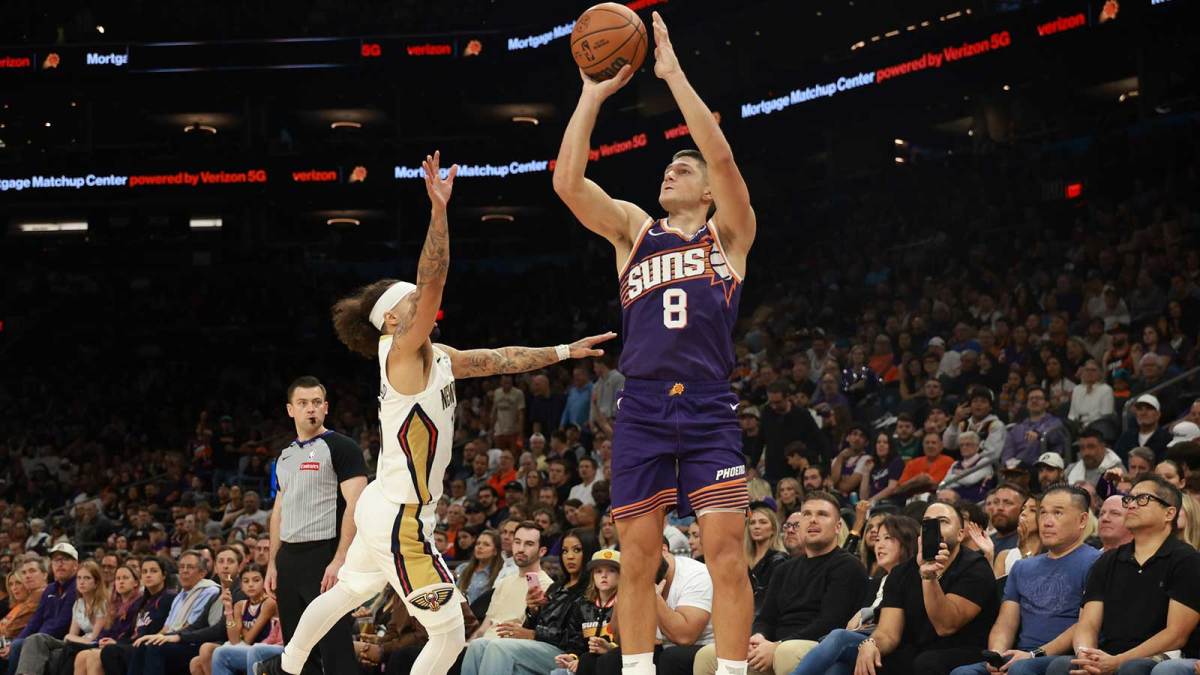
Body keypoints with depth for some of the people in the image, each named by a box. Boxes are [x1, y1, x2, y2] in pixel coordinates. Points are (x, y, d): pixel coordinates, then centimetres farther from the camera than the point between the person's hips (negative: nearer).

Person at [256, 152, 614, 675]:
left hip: (384, 509, 10)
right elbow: (432, 282, -30)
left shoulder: (437, 357, 8)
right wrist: (439, 209, -37)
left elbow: (499, 359, 16)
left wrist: (564, 351, 13)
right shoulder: (402, 352, -16)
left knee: (344, 593, 29)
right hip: (399, 519, -10)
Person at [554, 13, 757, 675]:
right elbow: (567, 180, 2)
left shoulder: (729, 233, 9)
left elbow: (722, 157, -8)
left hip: (709, 409, -2)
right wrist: (593, 93, -1)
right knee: (637, 560, 3)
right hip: (640, 409, 2)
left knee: (726, 553, -8)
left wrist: (674, 74, -8)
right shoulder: (633, 230, 16)